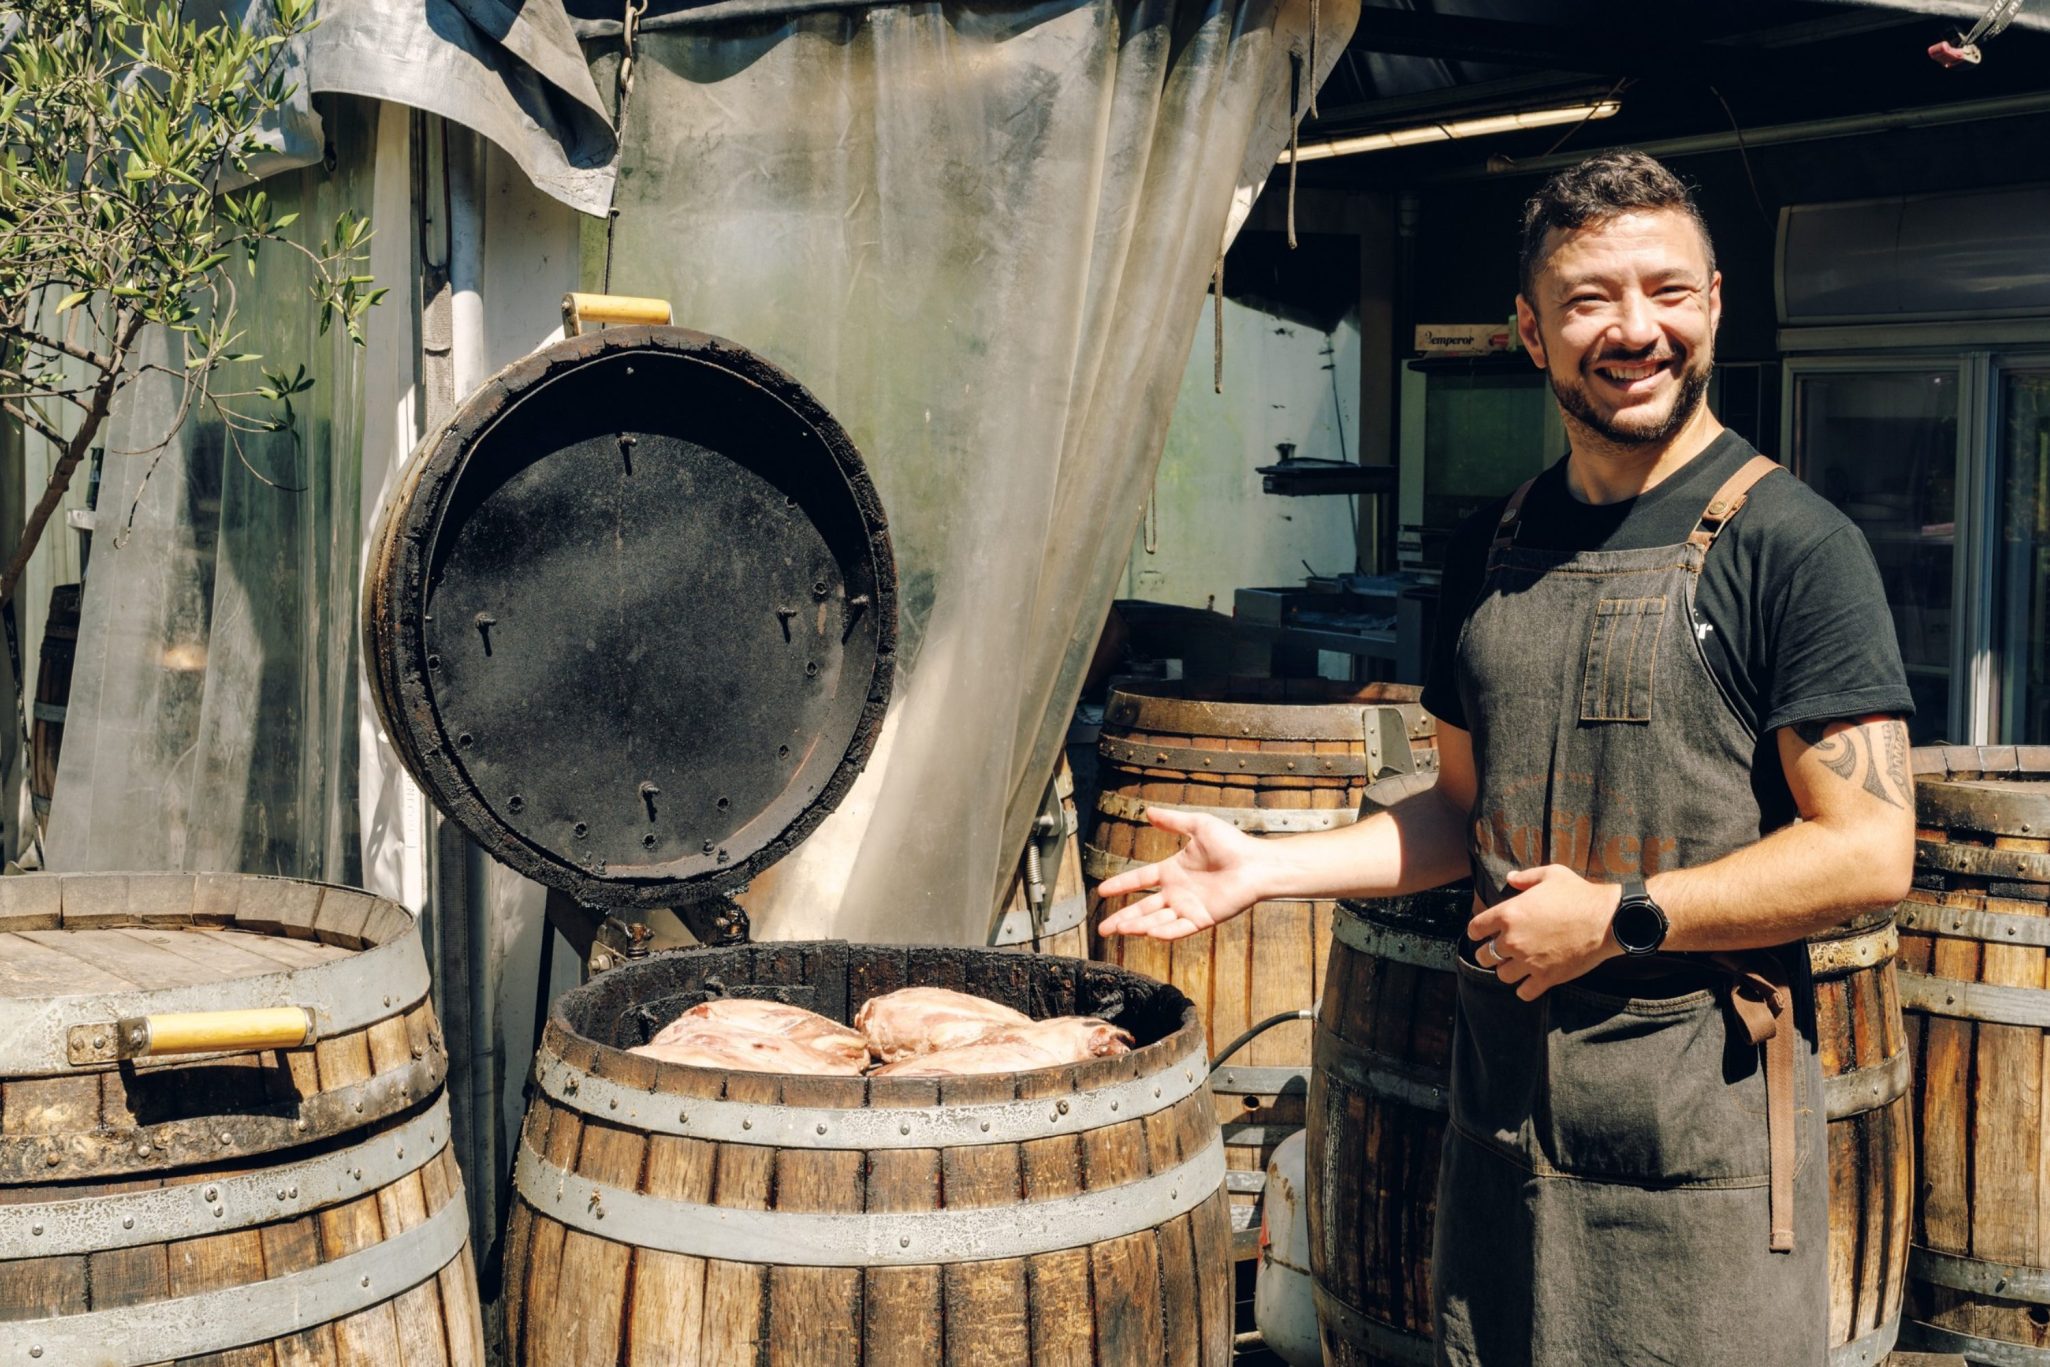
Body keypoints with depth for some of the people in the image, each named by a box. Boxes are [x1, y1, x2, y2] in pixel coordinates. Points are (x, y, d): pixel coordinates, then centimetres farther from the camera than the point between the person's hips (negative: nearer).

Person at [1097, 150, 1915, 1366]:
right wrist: (1268, 867, 8)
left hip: (1705, 1122, -5)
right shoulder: (1494, 548, 11)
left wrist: (1619, 917, -15)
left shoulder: (1791, 544, -9)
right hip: (1504, 1095, 6)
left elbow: (1869, 853, -14)